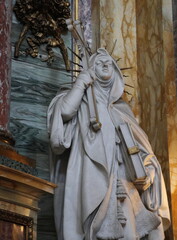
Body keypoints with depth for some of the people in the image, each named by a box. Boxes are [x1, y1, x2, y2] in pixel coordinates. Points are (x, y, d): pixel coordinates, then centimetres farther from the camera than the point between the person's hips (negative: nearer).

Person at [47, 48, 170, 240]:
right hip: (91, 182, -4)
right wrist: (82, 82, 6)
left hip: (123, 186, 4)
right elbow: (65, 110, -7)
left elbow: (143, 148, 23)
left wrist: (148, 174, 3)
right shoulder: (83, 102, 18)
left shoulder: (122, 109, 28)